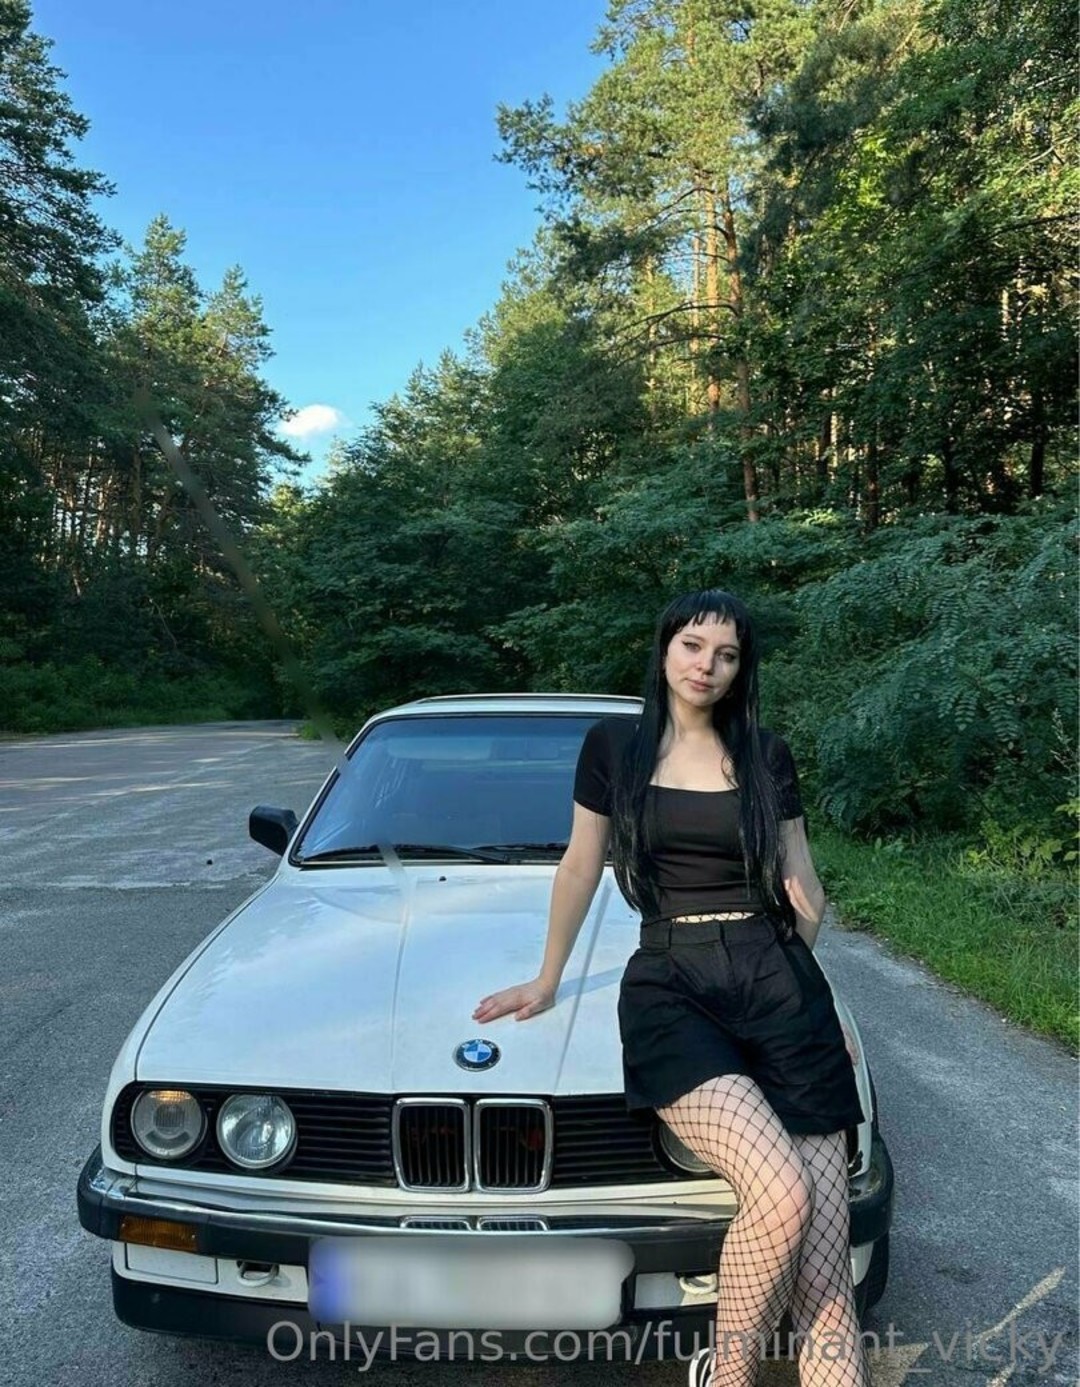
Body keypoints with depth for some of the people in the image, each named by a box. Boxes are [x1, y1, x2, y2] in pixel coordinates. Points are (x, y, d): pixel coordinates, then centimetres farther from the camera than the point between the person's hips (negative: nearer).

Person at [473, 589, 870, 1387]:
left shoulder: (768, 756, 9)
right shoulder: (613, 746, 6)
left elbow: (800, 884, 16)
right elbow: (581, 868, 14)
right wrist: (547, 982, 21)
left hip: (779, 981, 2)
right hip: (670, 986, -2)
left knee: (825, 1257, -6)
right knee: (782, 1197, -23)